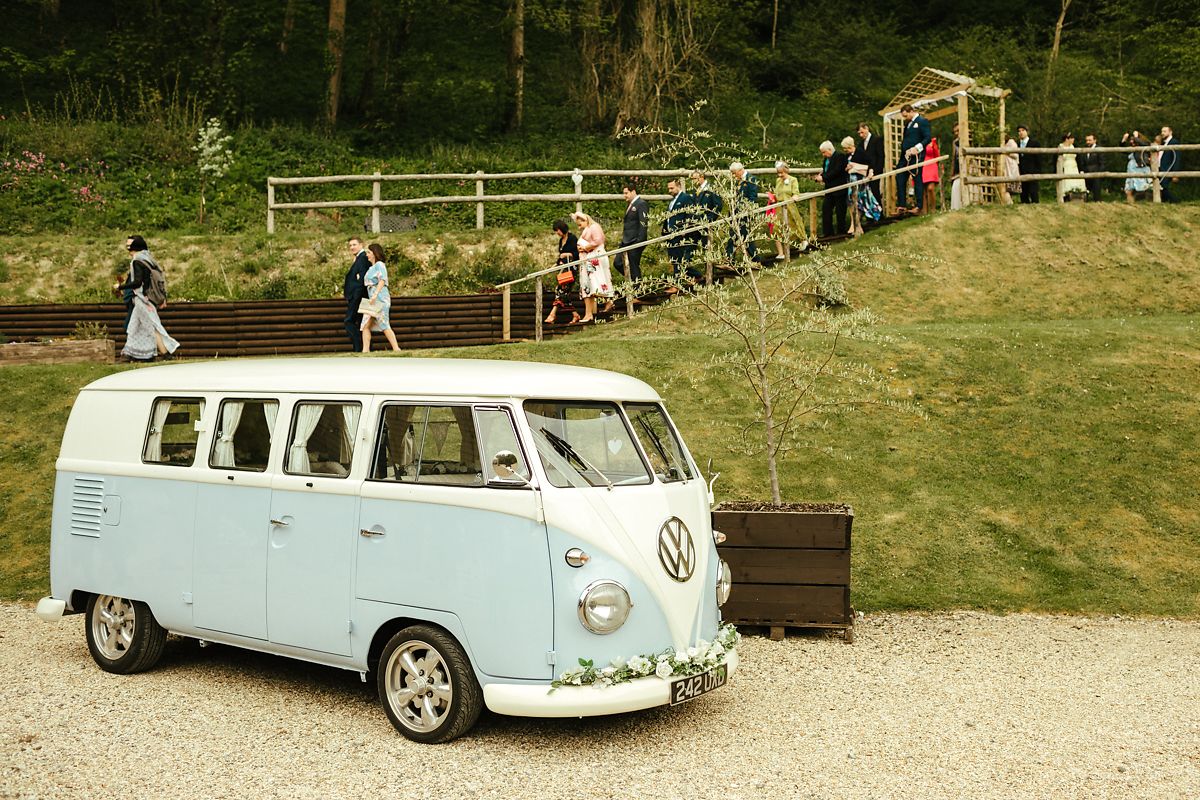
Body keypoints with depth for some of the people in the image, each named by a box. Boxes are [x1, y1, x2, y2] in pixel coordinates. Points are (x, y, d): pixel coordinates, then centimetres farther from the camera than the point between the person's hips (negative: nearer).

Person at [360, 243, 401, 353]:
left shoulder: (379, 265, -5)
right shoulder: (371, 267, 22)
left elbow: (382, 280, -17)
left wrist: (375, 295, -25)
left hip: (380, 298, -9)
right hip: (372, 299, 9)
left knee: (384, 325, -12)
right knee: (365, 325, 1)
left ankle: (396, 349, -11)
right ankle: (365, 350, -1)